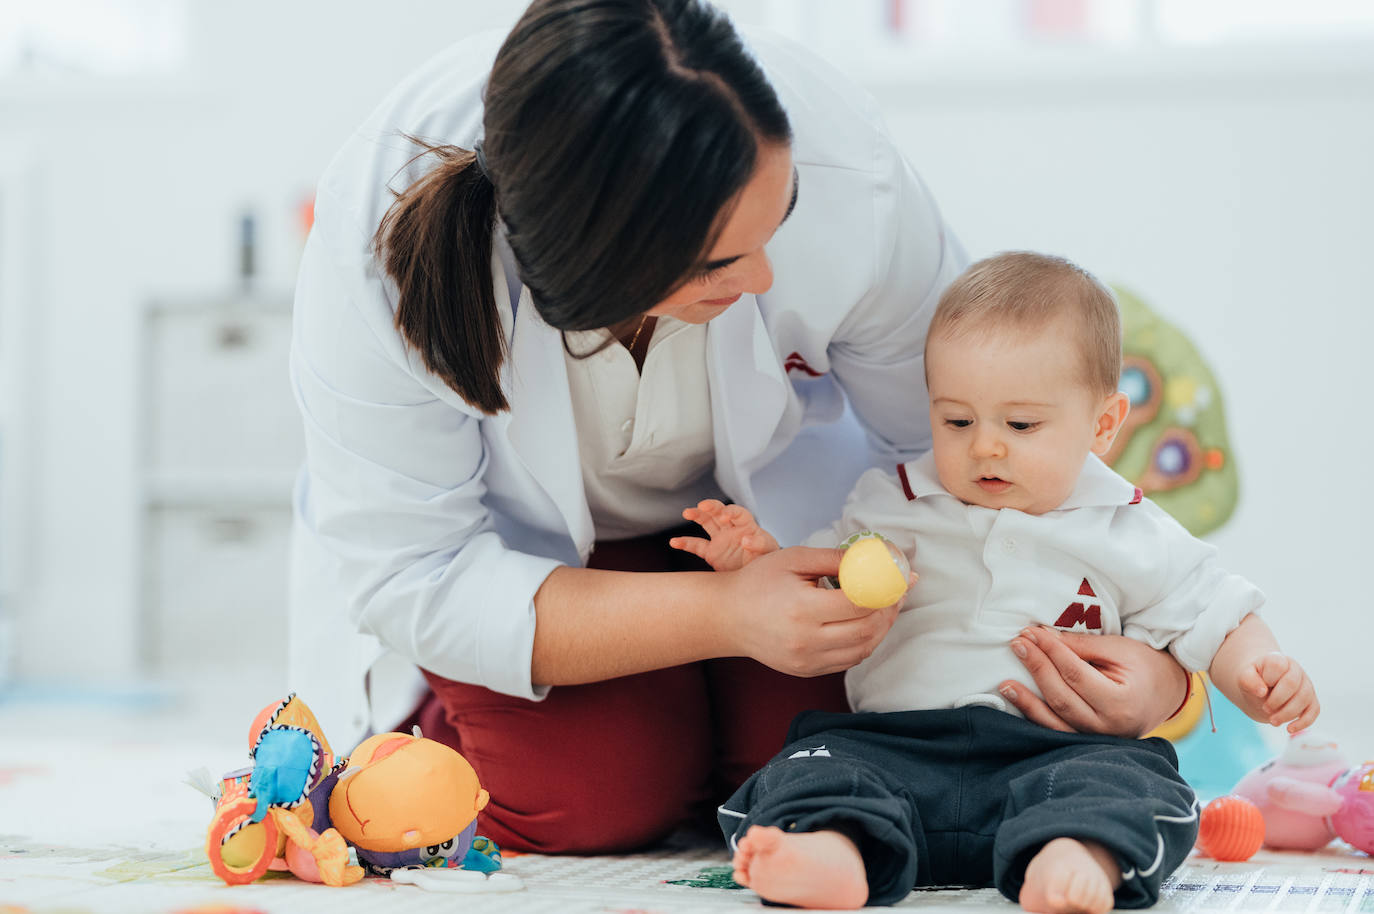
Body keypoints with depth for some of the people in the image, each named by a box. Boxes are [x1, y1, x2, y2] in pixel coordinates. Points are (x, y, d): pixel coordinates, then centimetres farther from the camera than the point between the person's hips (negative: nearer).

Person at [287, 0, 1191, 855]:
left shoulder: (846, 178, -35)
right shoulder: (385, 239, -39)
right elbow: (410, 581, -30)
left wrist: (1137, 645, -30)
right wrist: (724, 616, -39)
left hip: (761, 487, 2)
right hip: (522, 529, -2)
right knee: (592, 802, -22)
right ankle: (423, 716, 11)